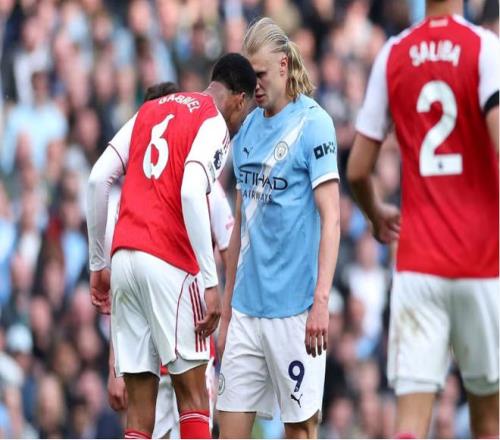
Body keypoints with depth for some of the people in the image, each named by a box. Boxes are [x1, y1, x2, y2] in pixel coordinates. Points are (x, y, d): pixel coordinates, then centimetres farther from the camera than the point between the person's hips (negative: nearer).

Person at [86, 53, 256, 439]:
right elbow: (191, 193, -16)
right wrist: (210, 283, -17)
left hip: (123, 258, 6)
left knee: (139, 408, 5)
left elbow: (98, 179, 14)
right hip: (169, 262, -6)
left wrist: (98, 263, 19)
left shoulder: (149, 111, 20)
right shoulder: (215, 124, 0)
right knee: (192, 391, 0)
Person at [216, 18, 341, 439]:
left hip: (293, 307, -6)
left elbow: (331, 219, -11)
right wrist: (226, 310, 18)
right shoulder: (248, 129, 13)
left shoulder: (312, 124, -6)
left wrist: (321, 301, -19)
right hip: (247, 305, 6)